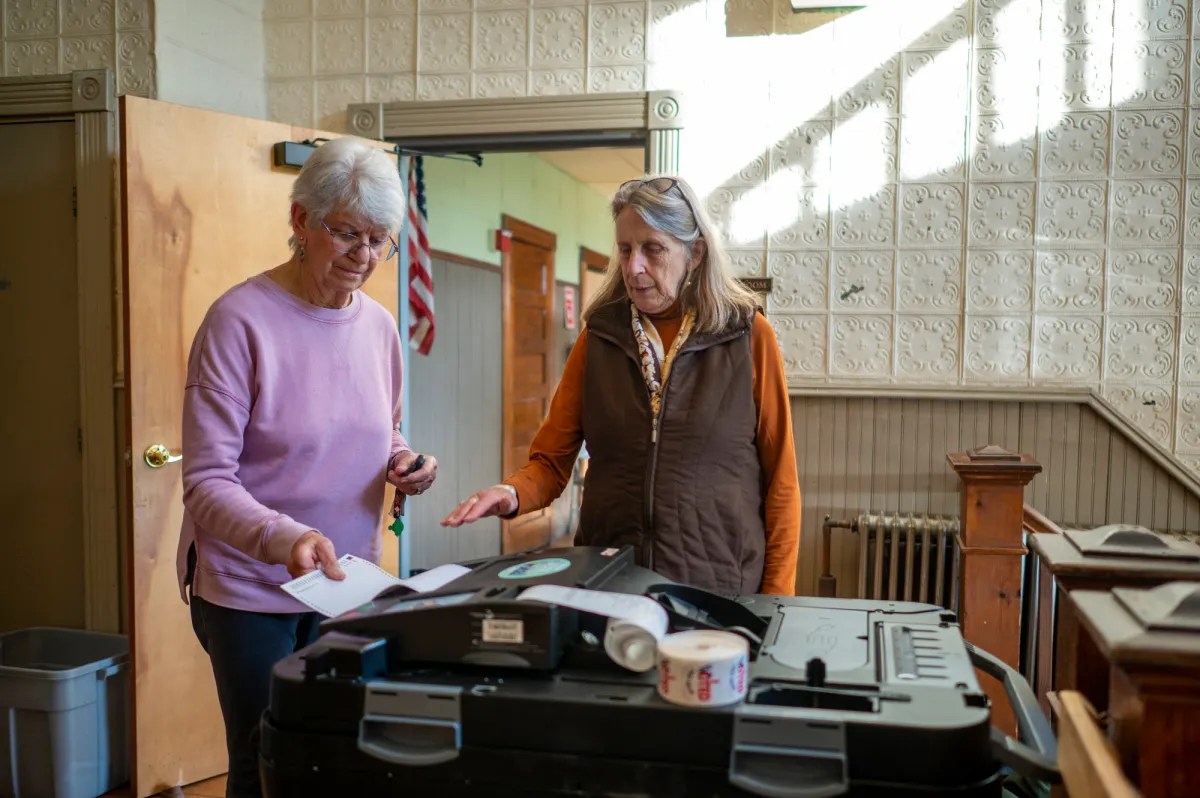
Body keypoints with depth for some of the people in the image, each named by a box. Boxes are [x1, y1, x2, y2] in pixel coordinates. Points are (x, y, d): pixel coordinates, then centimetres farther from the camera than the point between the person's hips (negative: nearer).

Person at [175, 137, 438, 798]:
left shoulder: (379, 325, 1)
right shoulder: (241, 320, -17)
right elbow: (206, 483, -20)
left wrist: (404, 463, -7)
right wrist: (283, 539, -36)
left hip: (347, 583, 5)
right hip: (249, 588, -5)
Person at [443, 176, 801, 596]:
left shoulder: (747, 336, -4)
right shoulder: (598, 336, 3)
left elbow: (780, 479, -2)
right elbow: (551, 460, 4)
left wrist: (775, 602, -5)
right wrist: (512, 493, -17)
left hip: (721, 591, -2)